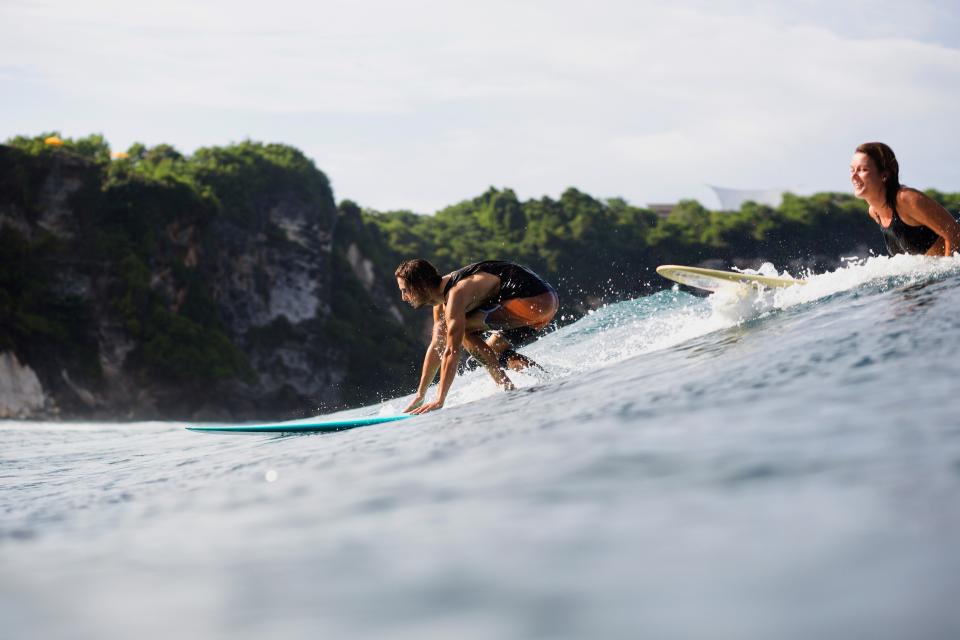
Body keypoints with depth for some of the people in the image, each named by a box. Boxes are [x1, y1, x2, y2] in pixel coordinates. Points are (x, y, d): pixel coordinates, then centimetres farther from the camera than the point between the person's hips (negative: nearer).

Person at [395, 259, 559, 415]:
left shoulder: (456, 293, -17)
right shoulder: (441, 302, 13)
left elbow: (452, 351, -21)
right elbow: (436, 347, 21)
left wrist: (439, 401, -19)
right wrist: (420, 396, 22)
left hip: (535, 301, -10)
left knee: (463, 329, -11)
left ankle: (507, 387, -12)